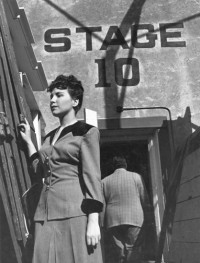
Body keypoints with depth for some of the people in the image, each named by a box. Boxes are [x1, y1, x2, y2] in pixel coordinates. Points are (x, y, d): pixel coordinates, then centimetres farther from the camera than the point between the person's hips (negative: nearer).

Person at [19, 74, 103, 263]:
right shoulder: (49, 137, 21)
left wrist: (93, 221, -14)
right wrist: (28, 141, 27)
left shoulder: (86, 132, 1)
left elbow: (92, 176, -6)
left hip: (74, 210, -6)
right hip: (45, 212, 6)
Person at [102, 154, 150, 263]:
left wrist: (103, 223, 13)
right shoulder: (136, 177, 6)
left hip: (112, 221, 1)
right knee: (133, 254, 0)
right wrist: (143, 215, 19)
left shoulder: (105, 181, 9)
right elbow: (145, 200, 5)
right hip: (134, 219, -1)